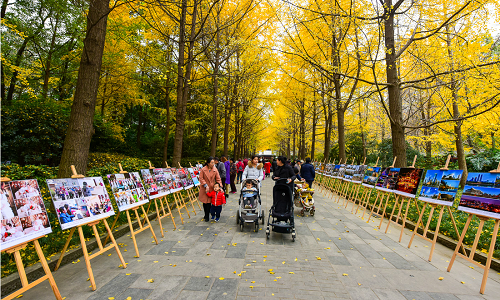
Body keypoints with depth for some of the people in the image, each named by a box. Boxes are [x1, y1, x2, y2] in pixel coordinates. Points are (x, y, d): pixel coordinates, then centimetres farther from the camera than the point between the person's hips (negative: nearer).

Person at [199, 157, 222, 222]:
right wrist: (205, 185, -14)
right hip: (204, 188, 0)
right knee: (204, 202, 10)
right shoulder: (203, 169, -8)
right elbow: (201, 178, -5)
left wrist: (220, 186, -10)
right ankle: (206, 214, 29)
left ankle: (207, 216, 12)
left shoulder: (215, 170, -4)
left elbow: (218, 179, 0)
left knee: (208, 202, -2)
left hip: (211, 188, 0)